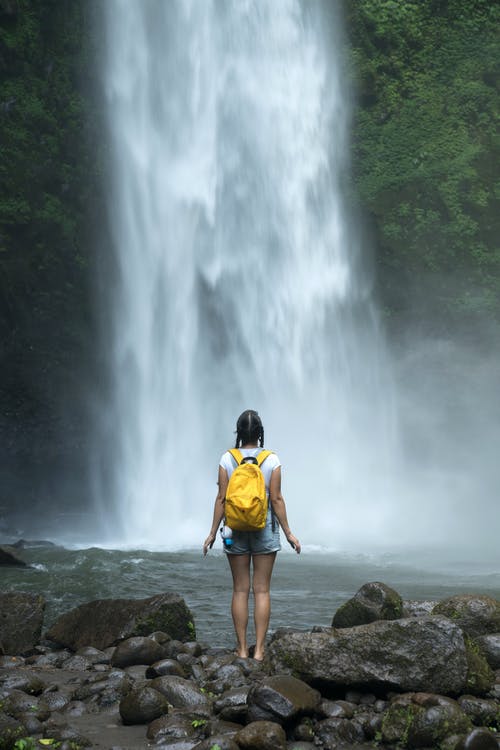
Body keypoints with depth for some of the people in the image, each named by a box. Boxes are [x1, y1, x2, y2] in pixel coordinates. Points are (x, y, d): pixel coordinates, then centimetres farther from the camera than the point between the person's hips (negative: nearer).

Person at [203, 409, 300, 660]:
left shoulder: (227, 459, -4)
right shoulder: (271, 460, -7)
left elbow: (221, 499, -4)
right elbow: (276, 499, -7)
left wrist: (213, 532, 4)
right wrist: (288, 533, 1)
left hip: (236, 528, 1)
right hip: (265, 528, -1)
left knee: (240, 590, 8)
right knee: (262, 590, 4)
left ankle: (242, 649, 11)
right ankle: (259, 650, 5)